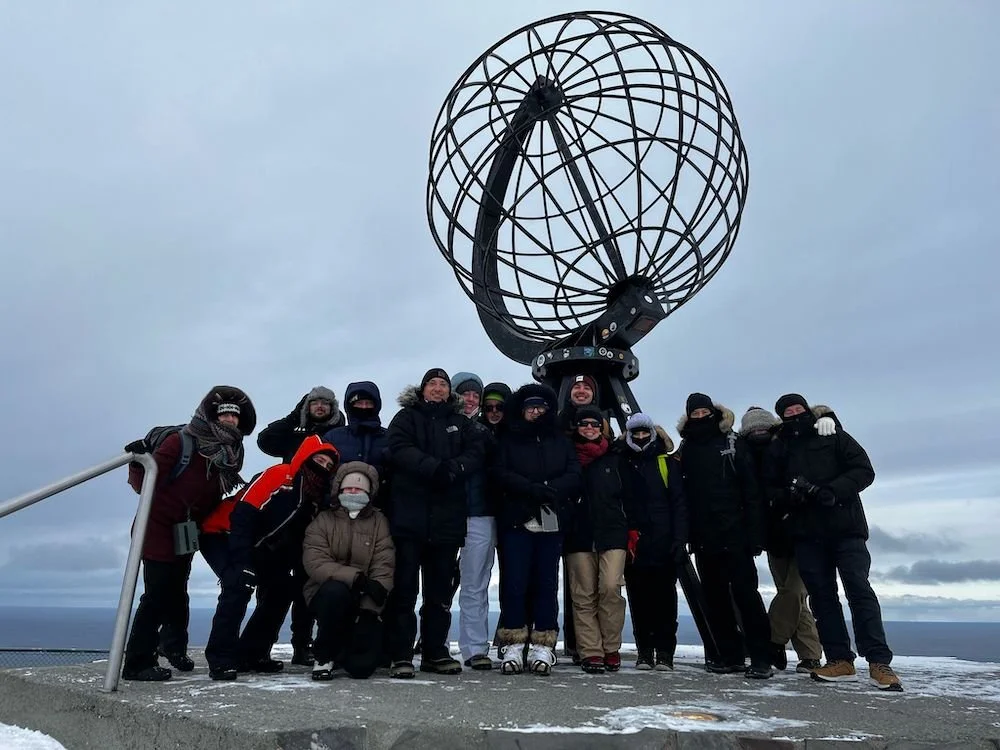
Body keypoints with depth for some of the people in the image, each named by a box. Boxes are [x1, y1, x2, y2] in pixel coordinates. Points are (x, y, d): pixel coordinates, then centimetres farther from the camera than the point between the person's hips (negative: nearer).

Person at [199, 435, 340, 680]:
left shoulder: (315, 499, 1)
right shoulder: (278, 476, -23)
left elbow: (297, 541, 8)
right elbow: (242, 515, -30)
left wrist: (288, 566, -6)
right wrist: (243, 563, -34)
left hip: (255, 549, 9)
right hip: (222, 535, -8)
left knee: (282, 589, 2)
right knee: (240, 583, -29)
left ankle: (251, 654, 11)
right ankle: (220, 658, -19)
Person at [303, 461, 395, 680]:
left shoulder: (378, 522, 2)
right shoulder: (323, 520, -1)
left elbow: (384, 567, -6)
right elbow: (315, 562, -15)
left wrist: (368, 609, -18)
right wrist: (355, 577, -28)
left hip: (365, 603, 1)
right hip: (327, 595, -1)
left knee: (362, 666, -13)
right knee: (335, 590, -36)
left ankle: (346, 643, 25)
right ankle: (324, 655, -11)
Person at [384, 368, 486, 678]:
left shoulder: (461, 423, 17)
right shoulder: (406, 417, 10)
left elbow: (476, 452, 2)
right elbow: (400, 449, -8)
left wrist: (452, 469, -18)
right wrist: (434, 467, -22)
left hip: (447, 517, 3)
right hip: (409, 515, -3)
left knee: (440, 588, 10)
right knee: (405, 586, -2)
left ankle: (435, 652, 19)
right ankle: (400, 655, 4)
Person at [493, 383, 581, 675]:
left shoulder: (561, 441, 16)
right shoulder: (509, 440, 12)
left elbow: (574, 476, 3)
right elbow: (500, 473, -3)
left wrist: (549, 489, -15)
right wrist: (533, 489, -17)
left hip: (552, 523, 1)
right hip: (517, 521, -1)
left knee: (547, 583, 1)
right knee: (514, 583, -4)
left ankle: (543, 646, 6)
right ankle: (512, 646, 3)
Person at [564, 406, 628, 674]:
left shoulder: (615, 458, 13)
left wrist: (631, 533, 5)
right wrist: (562, 531, 1)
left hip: (612, 533, 0)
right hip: (579, 535, 0)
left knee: (611, 588, -11)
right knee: (583, 595, -1)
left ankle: (611, 649, 5)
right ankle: (591, 652, 5)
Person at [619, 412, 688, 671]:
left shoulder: (667, 462, 7)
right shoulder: (621, 464, 12)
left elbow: (679, 503, 2)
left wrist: (679, 539, -8)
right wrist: (625, 536, 0)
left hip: (664, 543, -1)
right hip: (633, 544, 2)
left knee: (665, 597, 1)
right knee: (639, 599, 5)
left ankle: (665, 652, 8)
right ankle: (644, 652, 14)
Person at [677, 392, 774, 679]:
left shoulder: (731, 444, 1)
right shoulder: (686, 451, 9)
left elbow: (751, 491, -3)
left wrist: (754, 533, -10)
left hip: (734, 535, -3)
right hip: (703, 538, 4)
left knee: (746, 593, -3)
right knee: (715, 597, 8)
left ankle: (761, 657, 4)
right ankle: (730, 655, 18)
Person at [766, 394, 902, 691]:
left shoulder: (834, 438, 6)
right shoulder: (777, 450, 12)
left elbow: (864, 471, -2)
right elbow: (770, 489, 7)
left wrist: (832, 491, -18)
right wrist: (790, 493, -15)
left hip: (846, 528, -3)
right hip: (806, 535, 3)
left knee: (859, 589, -8)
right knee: (821, 595, 3)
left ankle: (879, 662, -5)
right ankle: (840, 660, 10)